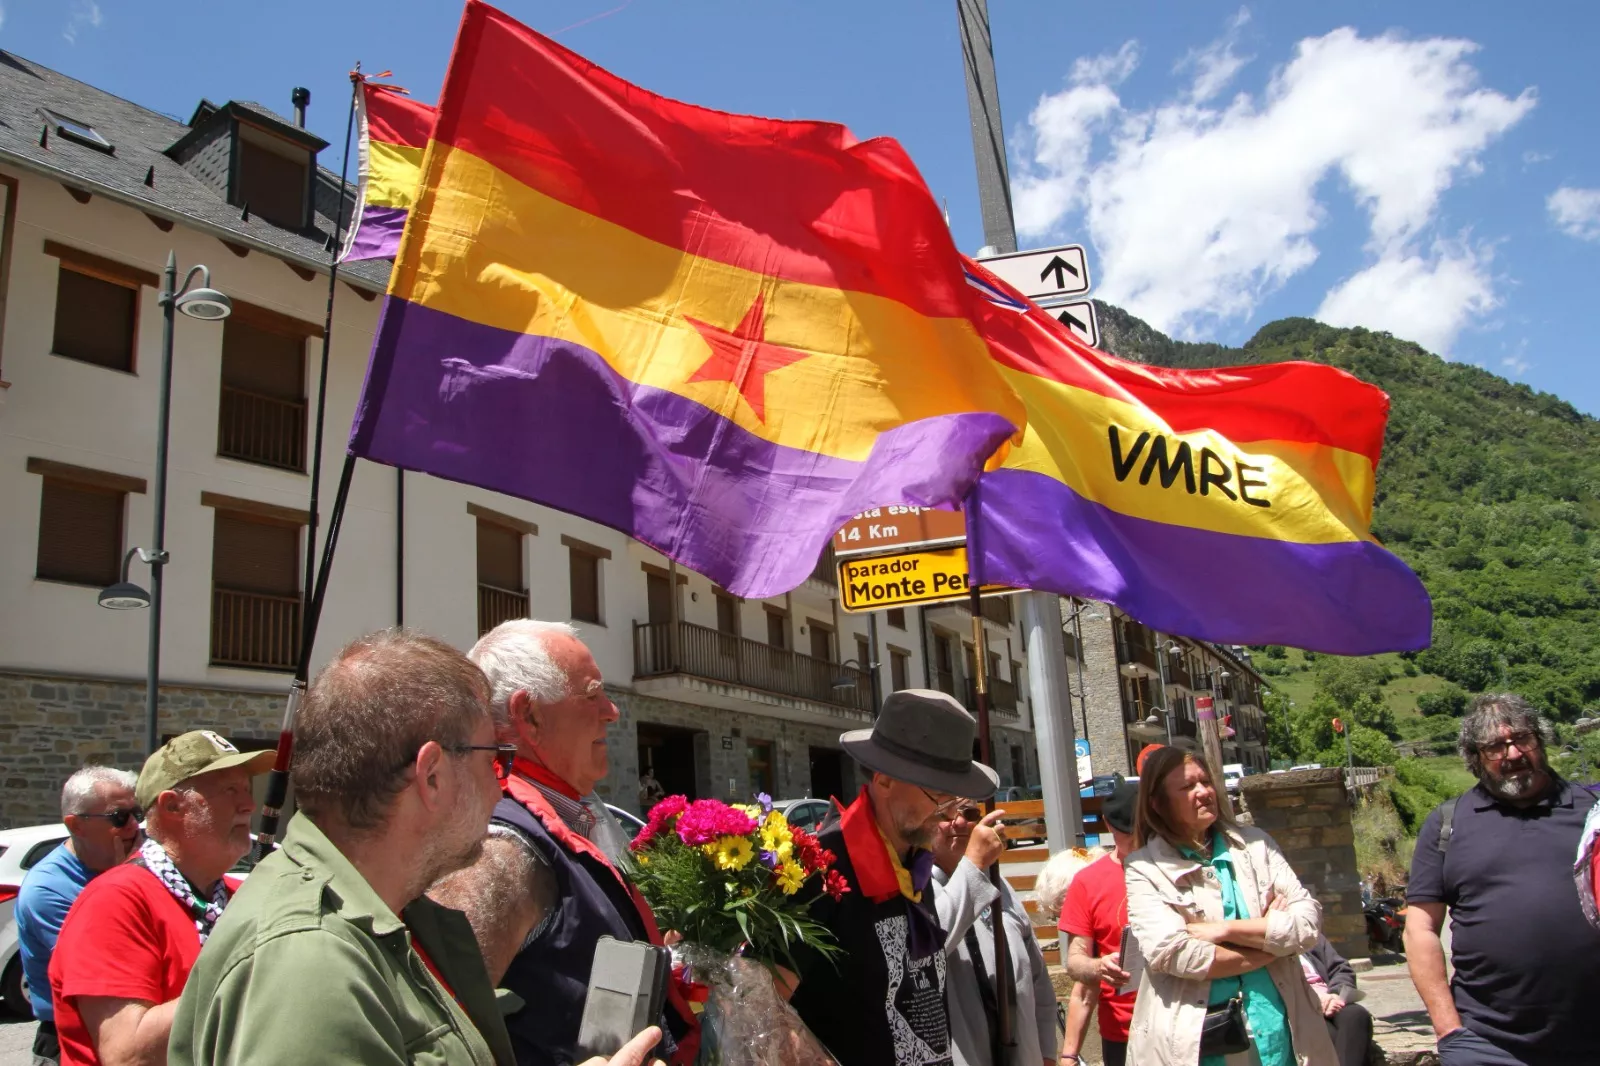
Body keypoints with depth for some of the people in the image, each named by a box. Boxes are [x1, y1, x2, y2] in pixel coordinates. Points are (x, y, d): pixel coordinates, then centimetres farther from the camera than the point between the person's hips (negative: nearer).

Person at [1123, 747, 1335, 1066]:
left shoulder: (1254, 844, 6)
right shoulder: (1144, 869, -5)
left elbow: (1309, 920, -3)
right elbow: (1173, 954, -18)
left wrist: (1225, 930, -14)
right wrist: (1270, 941, -8)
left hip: (1276, 1025, 3)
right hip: (1192, 1040, -3)